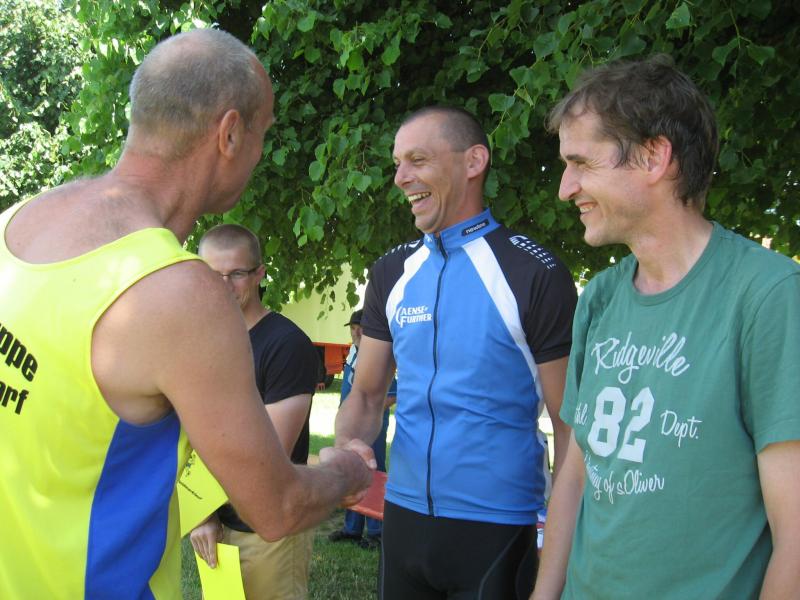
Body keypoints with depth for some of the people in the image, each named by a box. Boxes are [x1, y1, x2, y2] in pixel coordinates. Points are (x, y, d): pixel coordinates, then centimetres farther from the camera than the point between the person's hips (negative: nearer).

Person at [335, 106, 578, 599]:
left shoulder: (534, 275, -10)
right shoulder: (392, 273, 6)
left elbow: (569, 422, -8)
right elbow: (367, 395, 12)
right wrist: (347, 446, -10)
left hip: (497, 527, -5)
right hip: (404, 516, 5)